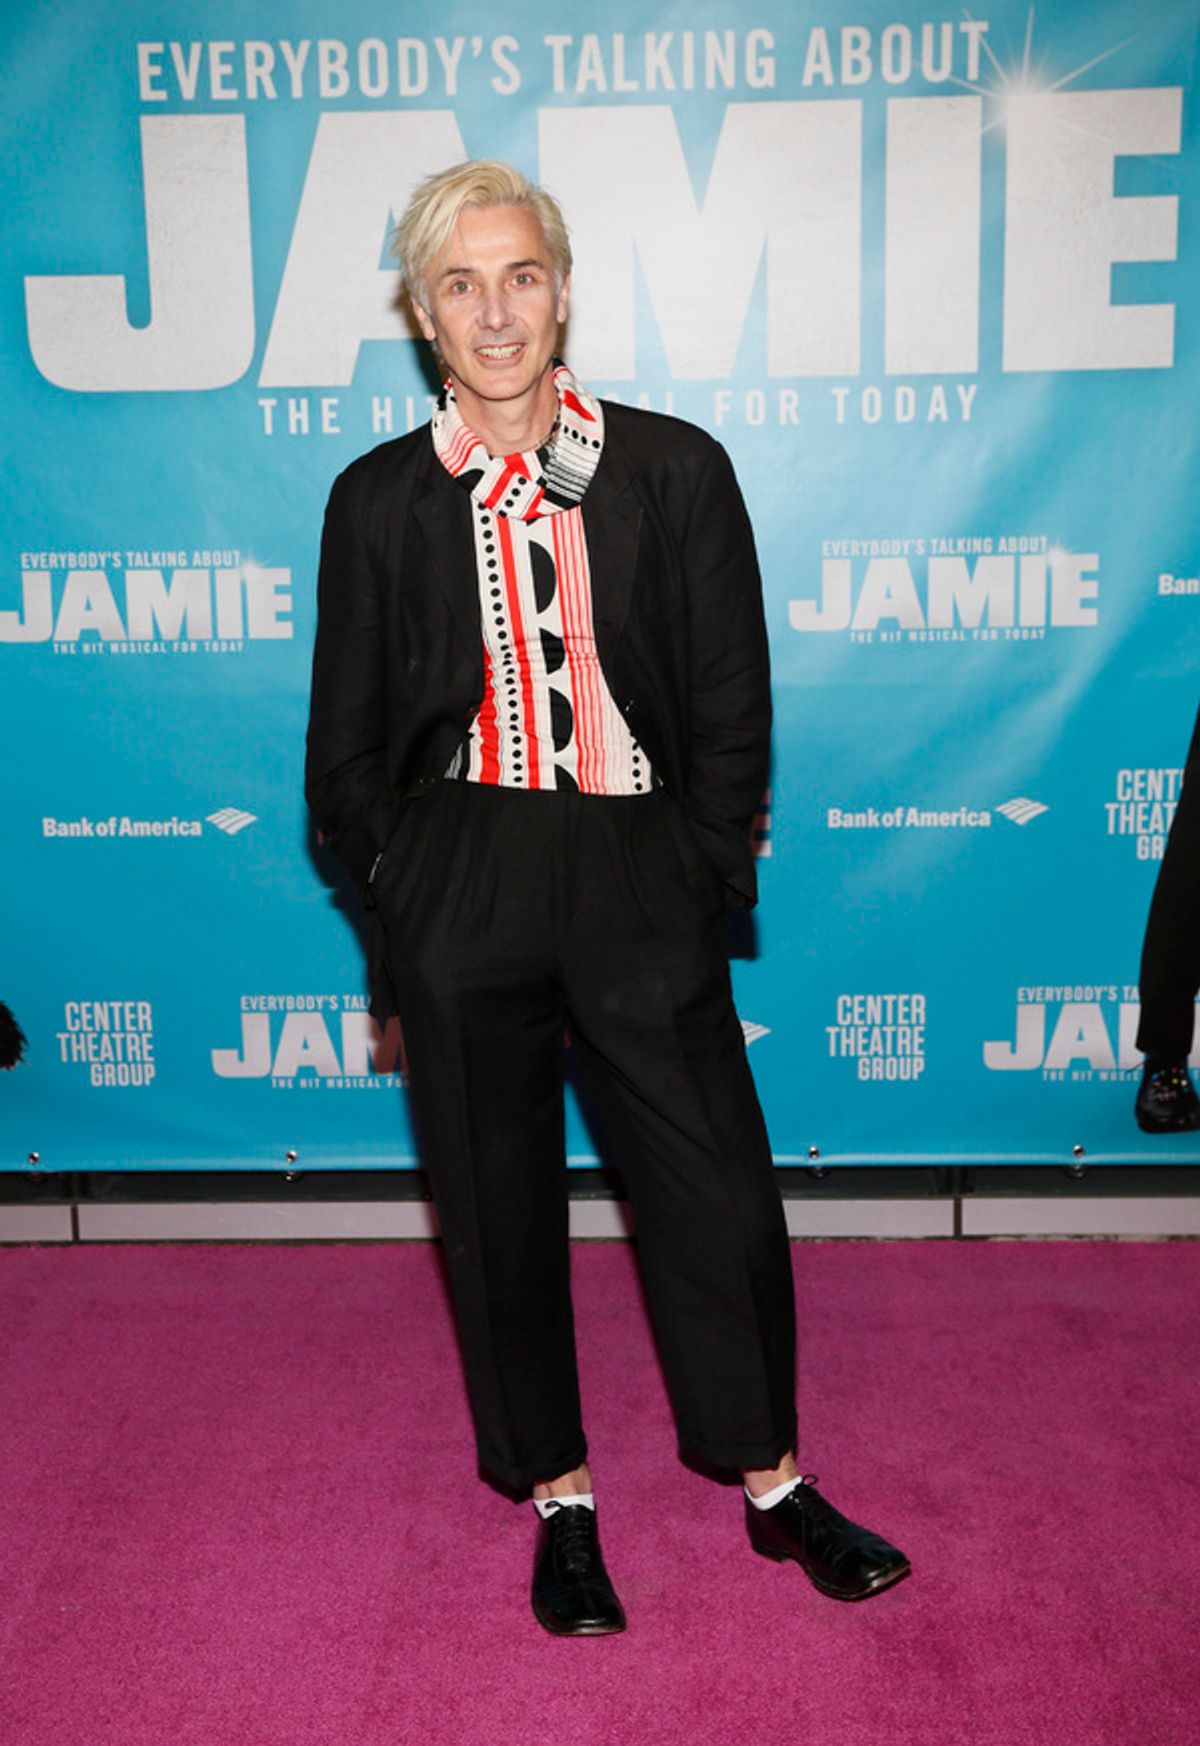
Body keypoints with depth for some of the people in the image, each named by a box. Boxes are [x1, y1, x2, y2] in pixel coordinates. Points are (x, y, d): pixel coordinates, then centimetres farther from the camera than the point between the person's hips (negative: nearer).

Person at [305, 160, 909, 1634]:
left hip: (641, 887, 0)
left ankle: (773, 1485, 30)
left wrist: (698, 880, -2)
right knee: (497, 1205, 9)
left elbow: (731, 711, 4)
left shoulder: (675, 471, 3)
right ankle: (558, 1500, 31)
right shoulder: (378, 500, 5)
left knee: (718, 1190, 6)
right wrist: (411, 892, 1)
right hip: (458, 909, 1)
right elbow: (346, 749, 8)